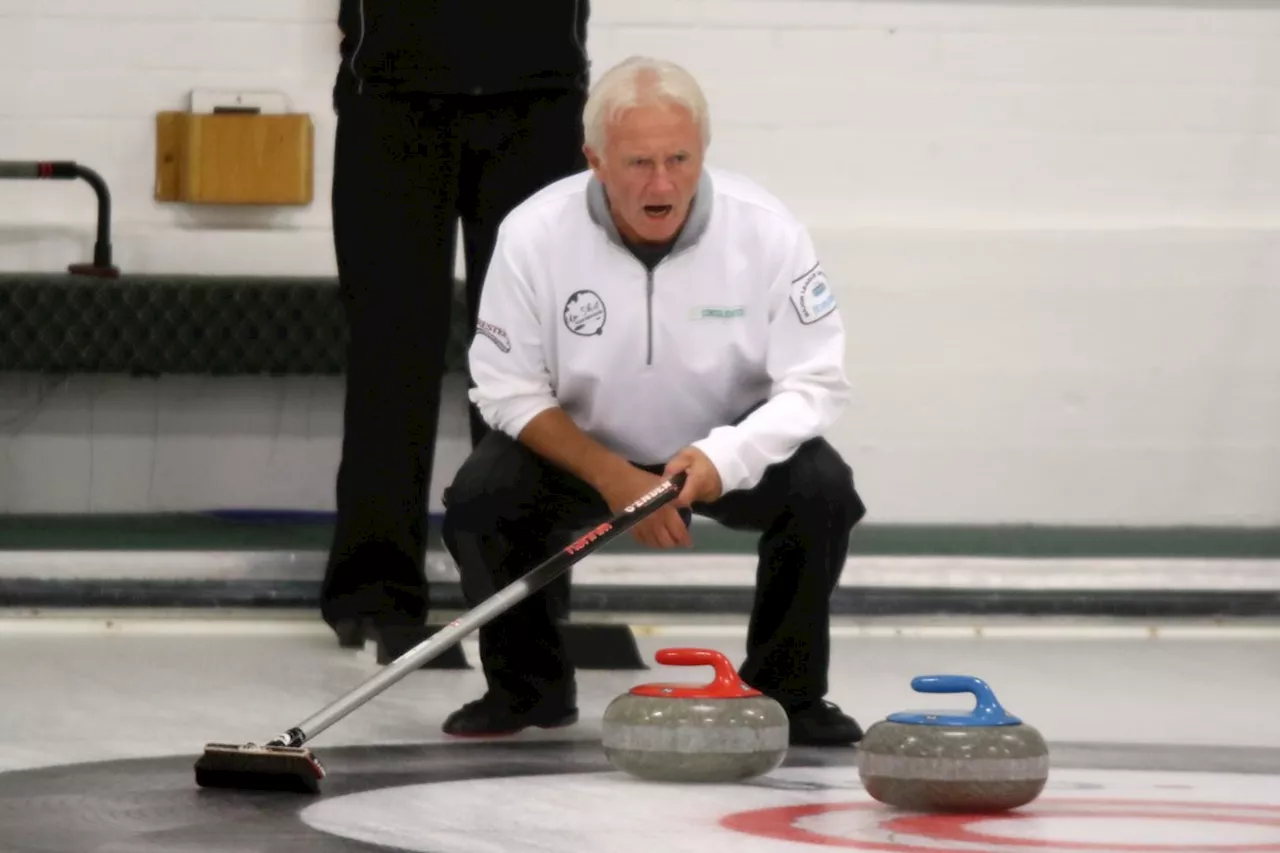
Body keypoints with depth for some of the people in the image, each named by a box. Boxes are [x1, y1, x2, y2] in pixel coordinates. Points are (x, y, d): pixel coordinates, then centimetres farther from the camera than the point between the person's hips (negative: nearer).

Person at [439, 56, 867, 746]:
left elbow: (814, 384, -18)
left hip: (730, 452, 0)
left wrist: (724, 457, -36)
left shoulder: (765, 230, -21)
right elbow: (510, 391, -13)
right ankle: (527, 686, -1)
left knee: (821, 489, -29)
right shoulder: (534, 234, -21)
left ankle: (786, 691, -6)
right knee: (481, 498, -27)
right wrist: (612, 479, -26)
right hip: (580, 449, 0)